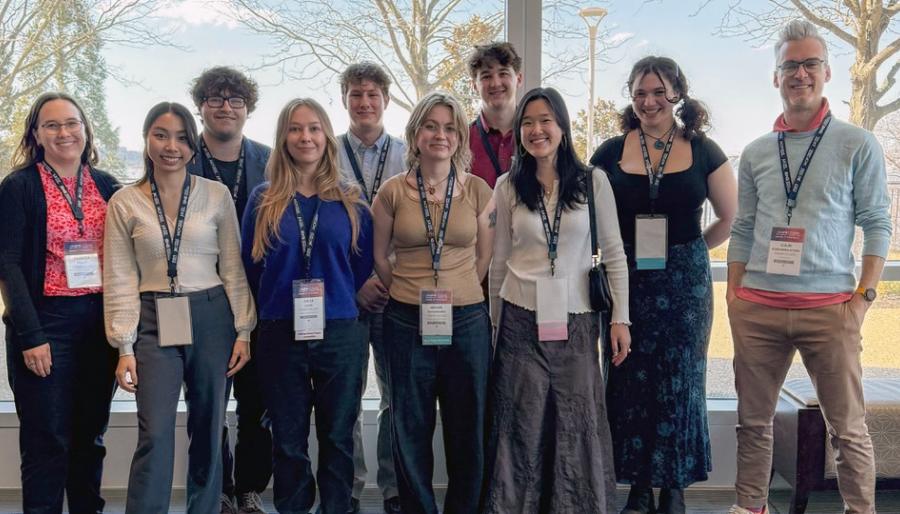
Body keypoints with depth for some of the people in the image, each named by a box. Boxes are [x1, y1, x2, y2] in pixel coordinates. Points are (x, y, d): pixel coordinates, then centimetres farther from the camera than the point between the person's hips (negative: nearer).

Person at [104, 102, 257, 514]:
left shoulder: (217, 195, 2)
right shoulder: (124, 202, 2)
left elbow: (233, 268, 4)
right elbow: (120, 280, 1)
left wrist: (243, 330, 0)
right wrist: (124, 347, -4)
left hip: (211, 318, 1)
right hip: (155, 323, -1)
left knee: (208, 429, 9)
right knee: (155, 434, -7)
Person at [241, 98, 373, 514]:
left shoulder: (351, 201, 3)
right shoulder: (263, 201, 3)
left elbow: (364, 267, 8)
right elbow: (250, 267, 7)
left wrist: (336, 301, 6)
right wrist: (280, 303, 6)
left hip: (340, 333, 0)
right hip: (281, 335, 0)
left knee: (337, 436, 10)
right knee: (288, 441, 10)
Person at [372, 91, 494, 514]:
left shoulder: (478, 191, 1)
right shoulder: (393, 191, -1)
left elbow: (484, 257, 10)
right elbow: (380, 257, 9)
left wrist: (456, 295, 9)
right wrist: (410, 295, 10)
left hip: (467, 320, 1)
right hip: (407, 322, 0)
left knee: (466, 427, 9)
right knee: (410, 428, 8)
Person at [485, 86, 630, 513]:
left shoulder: (593, 182, 0)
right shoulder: (508, 187, 4)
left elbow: (614, 254, 2)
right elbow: (499, 260, 8)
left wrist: (620, 317, -2)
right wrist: (494, 322, 10)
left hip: (576, 319, 0)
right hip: (521, 319, 1)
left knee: (578, 422, 4)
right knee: (522, 425, 6)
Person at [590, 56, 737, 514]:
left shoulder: (703, 151, 2)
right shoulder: (611, 153, 2)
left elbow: (730, 218, 8)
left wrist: (687, 250, 6)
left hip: (685, 282, 0)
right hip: (626, 281, 1)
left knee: (679, 381, 6)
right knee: (629, 381, 4)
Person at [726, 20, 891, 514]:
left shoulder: (858, 145, 2)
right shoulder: (755, 153, 11)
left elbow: (877, 226, 1)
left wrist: (863, 296, -7)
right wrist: (733, 296, 8)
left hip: (829, 306, -3)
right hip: (757, 307, 3)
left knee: (847, 427, 2)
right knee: (753, 420, 10)